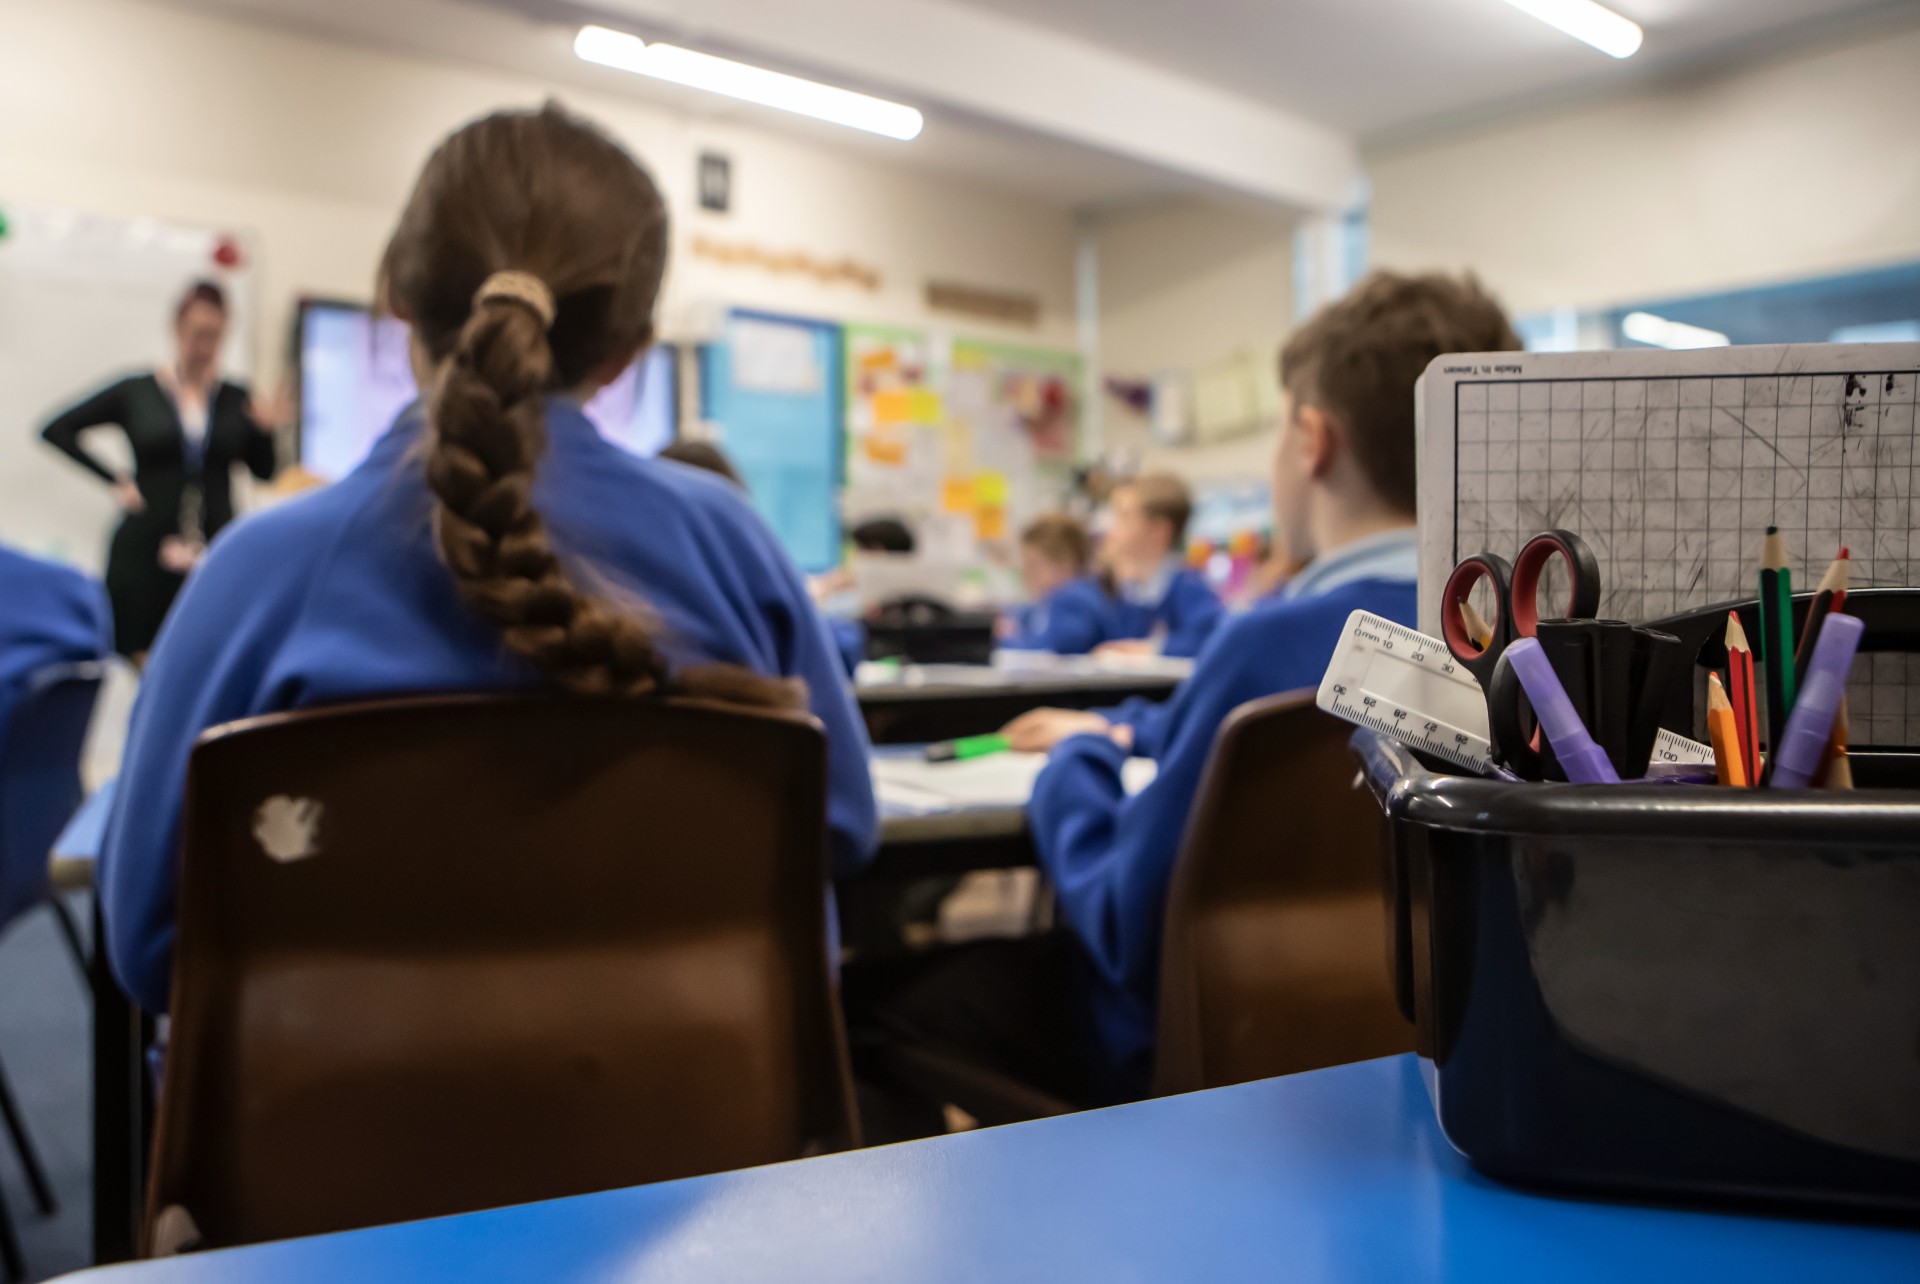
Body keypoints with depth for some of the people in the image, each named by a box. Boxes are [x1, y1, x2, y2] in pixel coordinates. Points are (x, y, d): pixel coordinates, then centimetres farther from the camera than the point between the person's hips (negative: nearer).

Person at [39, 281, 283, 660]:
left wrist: (267, 430, -9)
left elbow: (264, 472, 10)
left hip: (215, 551, 1)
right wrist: (115, 481, -2)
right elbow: (57, 430, 7)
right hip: (144, 547, -1)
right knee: (135, 654, 0)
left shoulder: (237, 400, 8)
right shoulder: (136, 392, 4)